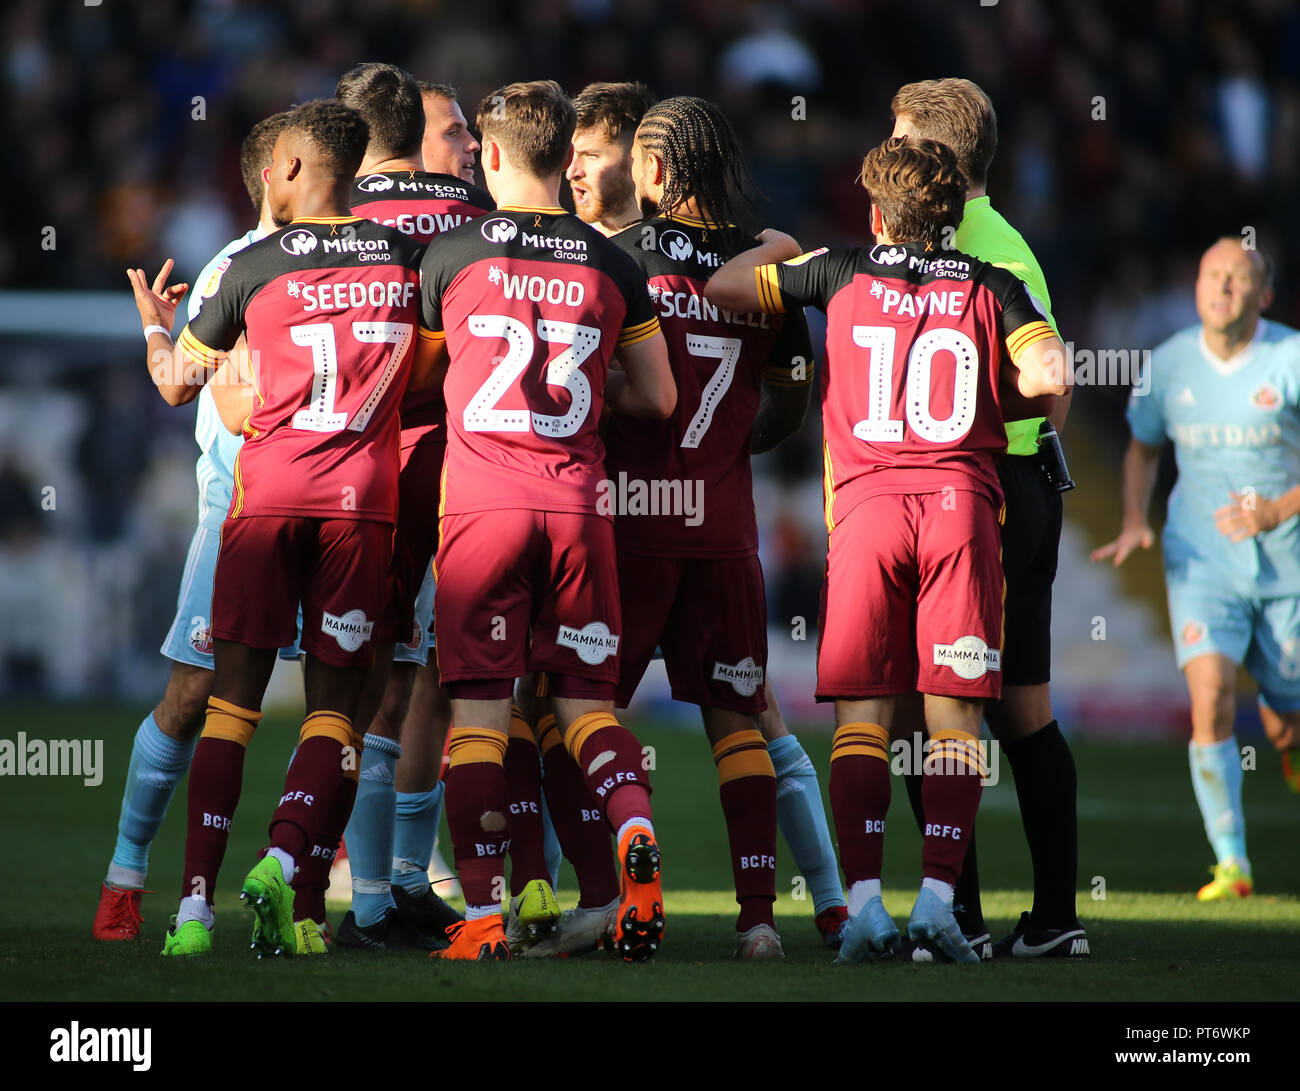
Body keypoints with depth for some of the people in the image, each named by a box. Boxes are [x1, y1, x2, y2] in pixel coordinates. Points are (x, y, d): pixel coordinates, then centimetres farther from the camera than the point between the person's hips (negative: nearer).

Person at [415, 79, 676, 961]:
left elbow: (421, 371, 16)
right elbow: (659, 398, 14)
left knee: (479, 711, 1)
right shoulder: (612, 266, 7)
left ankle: (485, 916, -3)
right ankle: (637, 837, -15)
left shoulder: (453, 254, 1)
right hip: (578, 504, 2)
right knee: (587, 703, 11)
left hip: (482, 501, -2)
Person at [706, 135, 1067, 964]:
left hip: (867, 507, 0)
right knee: (955, 714, 1)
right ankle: (939, 893, -11)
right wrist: (986, 407, 15)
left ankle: (864, 897, -11)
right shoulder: (990, 287, 9)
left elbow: (722, 288, 11)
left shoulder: (843, 275, 8)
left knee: (861, 714, 2)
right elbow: (1048, 375, -5)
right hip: (961, 505, 0)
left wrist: (773, 248, 30)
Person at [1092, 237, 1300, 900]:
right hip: (1202, 563, 1)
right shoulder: (1169, 365, -1)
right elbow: (1142, 450, 16)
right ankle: (1231, 864, -12)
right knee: (1211, 702, -19)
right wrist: (1134, 524, -1)